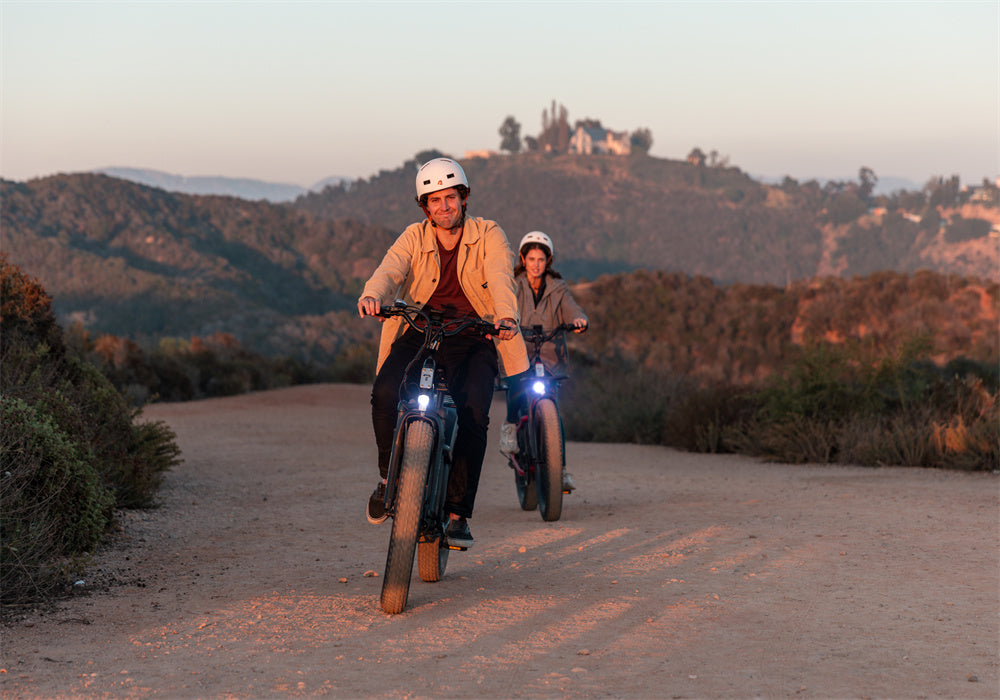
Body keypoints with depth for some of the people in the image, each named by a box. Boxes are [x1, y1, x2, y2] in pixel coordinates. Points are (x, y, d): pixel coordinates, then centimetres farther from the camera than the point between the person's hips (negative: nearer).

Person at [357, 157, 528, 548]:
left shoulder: (488, 236, 1)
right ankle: (389, 473, 1)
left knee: (473, 413, -24)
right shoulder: (414, 238, 5)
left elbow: (500, 277, -18)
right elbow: (390, 270, -15)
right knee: (385, 393, -26)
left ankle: (458, 514, -13)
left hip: (474, 338, -1)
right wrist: (372, 295, -39)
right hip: (420, 333, 1)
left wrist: (506, 315, -39)